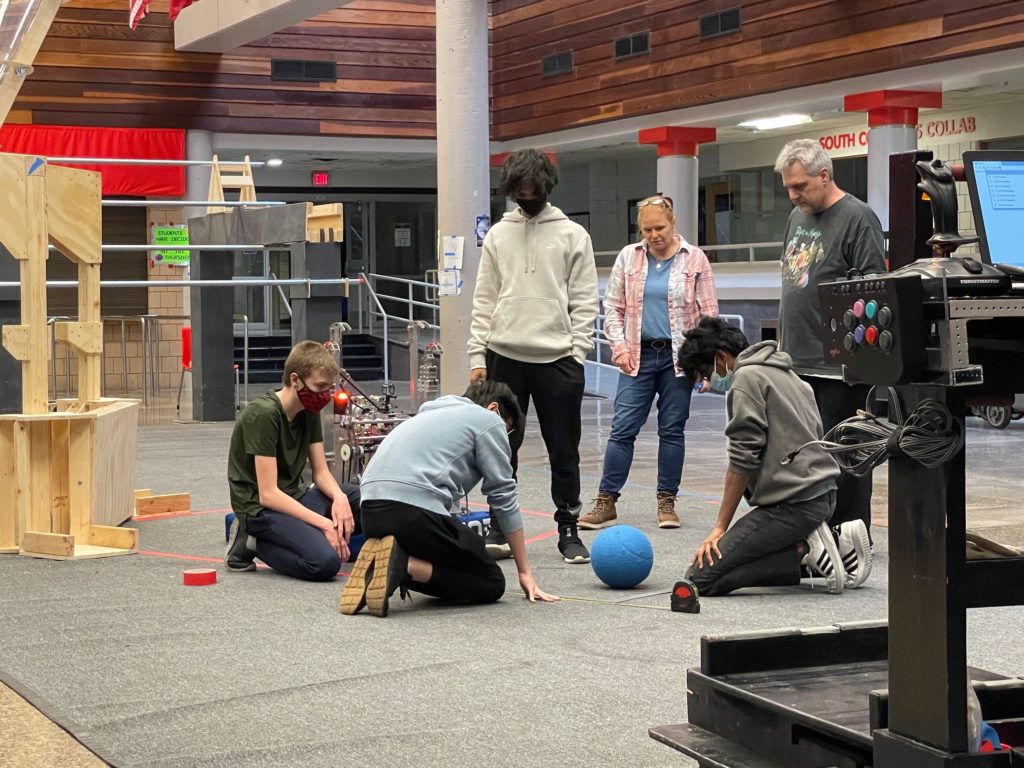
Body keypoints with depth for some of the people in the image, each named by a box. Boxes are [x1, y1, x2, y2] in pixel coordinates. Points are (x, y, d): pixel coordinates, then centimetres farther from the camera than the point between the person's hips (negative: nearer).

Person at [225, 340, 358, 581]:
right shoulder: (264, 414, -21)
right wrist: (324, 524, -26)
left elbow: (321, 471, 6)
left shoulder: (309, 411, 4)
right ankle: (253, 543, -6)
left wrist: (339, 497, -17)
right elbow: (268, 494, -23)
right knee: (326, 562, -29)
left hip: (293, 498, 9)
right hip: (260, 508, -8)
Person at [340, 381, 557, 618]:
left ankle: (378, 565, 1)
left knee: (450, 567, 25)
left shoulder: (432, 414, 35)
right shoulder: (489, 420, 12)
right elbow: (504, 498, 10)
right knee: (491, 583, 7)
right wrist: (525, 572, 16)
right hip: (416, 509, -8)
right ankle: (404, 565, -14)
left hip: (370, 512, 8)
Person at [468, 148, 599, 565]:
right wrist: (477, 356, 1)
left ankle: (568, 530, 11)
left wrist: (577, 354, -7)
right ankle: (501, 526, 14)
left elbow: (584, 301, 2)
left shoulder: (573, 235, 4)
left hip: (557, 358, -2)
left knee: (564, 451, 3)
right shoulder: (498, 235, 10)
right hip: (504, 357, 2)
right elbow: (484, 300, 8)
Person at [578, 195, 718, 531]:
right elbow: (613, 307, 9)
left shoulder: (695, 259, 1)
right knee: (622, 428, -3)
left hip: (678, 356, -1)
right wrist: (619, 346, -2)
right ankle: (606, 502, 0)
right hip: (638, 355, 1)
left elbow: (708, 311, 2)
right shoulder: (628, 257, 6)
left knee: (672, 428, 5)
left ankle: (667, 501, 13)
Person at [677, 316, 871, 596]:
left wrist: (720, 528, -9)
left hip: (793, 503, -10)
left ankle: (805, 552, -11)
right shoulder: (784, 373, 22)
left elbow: (743, 460, -13)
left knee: (701, 576, -13)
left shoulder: (747, 378, -7)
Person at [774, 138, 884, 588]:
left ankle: (852, 546, 1)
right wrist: (782, 340, 21)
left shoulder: (857, 219, -8)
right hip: (797, 364, 8)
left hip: (839, 368, -8)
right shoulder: (798, 217, 17)